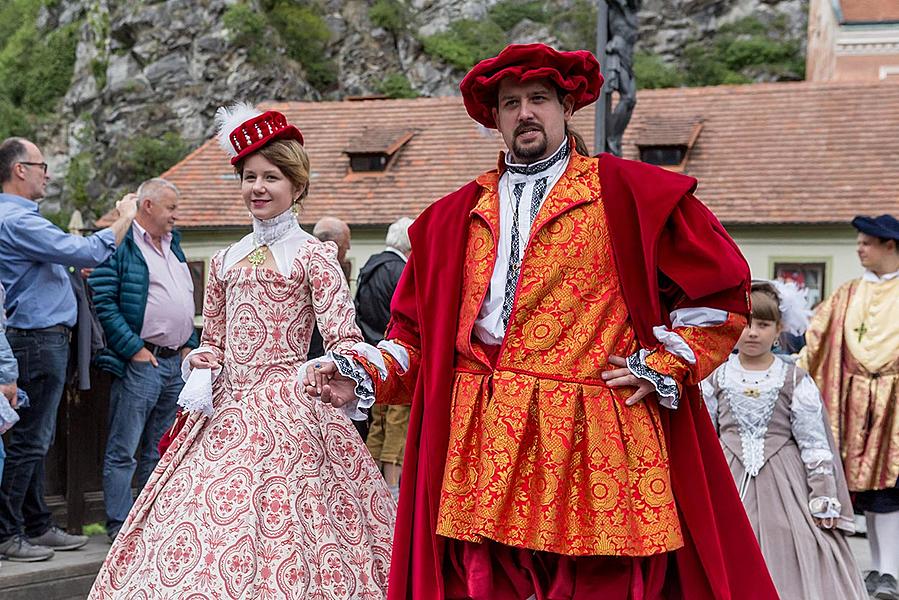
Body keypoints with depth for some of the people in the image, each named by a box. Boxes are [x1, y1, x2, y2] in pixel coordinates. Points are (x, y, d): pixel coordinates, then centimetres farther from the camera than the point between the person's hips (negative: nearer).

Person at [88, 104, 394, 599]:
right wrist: (201, 372, 3)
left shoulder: (314, 256, -1)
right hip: (224, 409, 6)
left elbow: (344, 341, -9)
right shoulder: (225, 260, 16)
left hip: (287, 410, -5)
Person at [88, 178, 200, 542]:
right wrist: (133, 349, -16)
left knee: (160, 450, 14)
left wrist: (189, 345, 13)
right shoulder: (119, 245, -8)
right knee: (123, 451, -4)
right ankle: (119, 526, 0)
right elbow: (103, 302, -16)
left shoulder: (172, 244, 19)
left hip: (175, 362, 8)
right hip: (139, 362, -8)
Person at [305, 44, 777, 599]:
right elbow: (418, 333, 20)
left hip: (597, 446, -3)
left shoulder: (628, 192, 7)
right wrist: (362, 376, 4)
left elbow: (722, 291, 9)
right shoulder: (457, 216, 19)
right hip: (483, 448, 3)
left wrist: (663, 365, 1)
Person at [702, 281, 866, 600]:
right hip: (728, 480, 1)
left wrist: (825, 499, -5)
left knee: (786, 557, -6)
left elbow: (816, 445, -1)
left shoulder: (795, 380, -2)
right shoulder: (716, 378, 2)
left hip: (782, 484, -1)